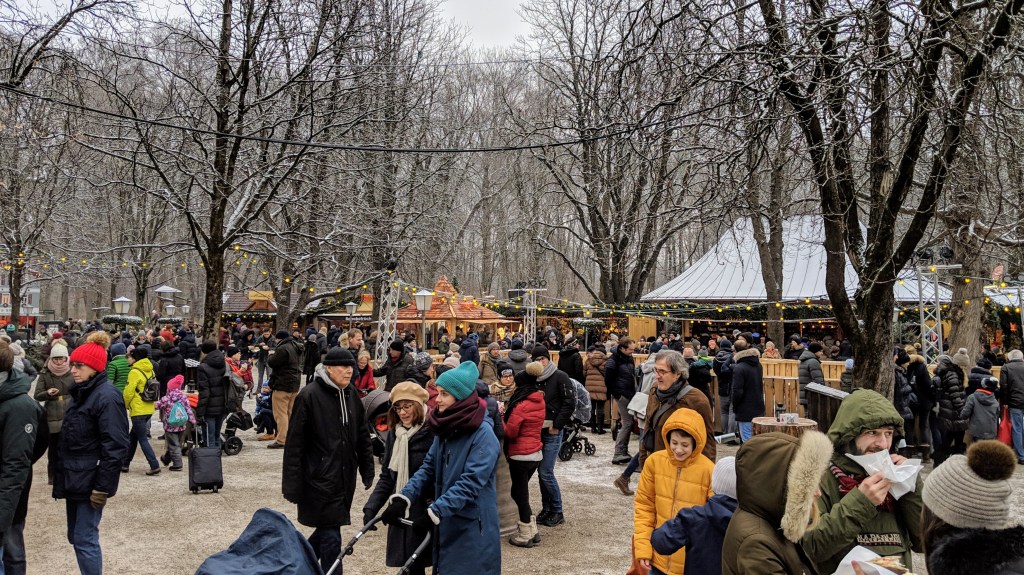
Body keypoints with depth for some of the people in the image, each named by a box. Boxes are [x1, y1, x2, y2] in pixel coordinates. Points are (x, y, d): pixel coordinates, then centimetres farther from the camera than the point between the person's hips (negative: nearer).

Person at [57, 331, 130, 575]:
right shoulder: (81, 392, 11)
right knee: (75, 536, 15)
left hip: (89, 480, -9)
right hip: (74, 478, 9)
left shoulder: (107, 396, -18)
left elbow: (115, 447, -21)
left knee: (85, 539, -4)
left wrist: (103, 486, -21)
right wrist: (62, 476, 17)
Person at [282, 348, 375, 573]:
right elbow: (294, 442, -13)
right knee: (331, 537, -4)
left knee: (327, 530, 17)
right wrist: (293, 485, -14)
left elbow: (362, 436, 16)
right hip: (320, 479, -7)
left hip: (345, 478, 7)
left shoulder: (351, 395, 8)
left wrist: (367, 469, 12)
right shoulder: (309, 395, -13)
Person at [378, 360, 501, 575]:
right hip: (447, 524, 7)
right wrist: (403, 498, -12)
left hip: (473, 527, -7)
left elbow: (470, 483, -24)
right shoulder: (444, 429, 5)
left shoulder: (483, 434, -19)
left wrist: (435, 512, -29)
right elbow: (428, 468, 3)